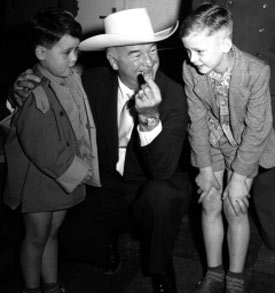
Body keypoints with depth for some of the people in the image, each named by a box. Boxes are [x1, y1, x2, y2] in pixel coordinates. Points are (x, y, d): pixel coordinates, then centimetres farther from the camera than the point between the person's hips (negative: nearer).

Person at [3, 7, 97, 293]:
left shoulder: (72, 79, -2)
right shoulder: (33, 95, -26)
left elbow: (83, 125, 10)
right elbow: (43, 150, -28)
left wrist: (83, 161, 0)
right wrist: (80, 170, -18)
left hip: (67, 175, 6)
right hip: (37, 178, -6)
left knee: (52, 233, 20)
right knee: (37, 237, 11)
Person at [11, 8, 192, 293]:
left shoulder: (173, 94, -20)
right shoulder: (93, 81, -11)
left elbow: (163, 170, -27)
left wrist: (150, 117, -42)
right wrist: (26, 91, -12)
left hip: (153, 186, -2)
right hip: (107, 184, 3)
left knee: (160, 196, -34)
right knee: (76, 237, -17)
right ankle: (109, 242, 22)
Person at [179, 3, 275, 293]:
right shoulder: (190, 69, -21)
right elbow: (197, 119, -11)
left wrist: (239, 177, -18)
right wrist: (205, 168, -9)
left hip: (245, 143, -2)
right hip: (209, 141, 3)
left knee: (235, 208, -4)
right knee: (210, 205, 2)